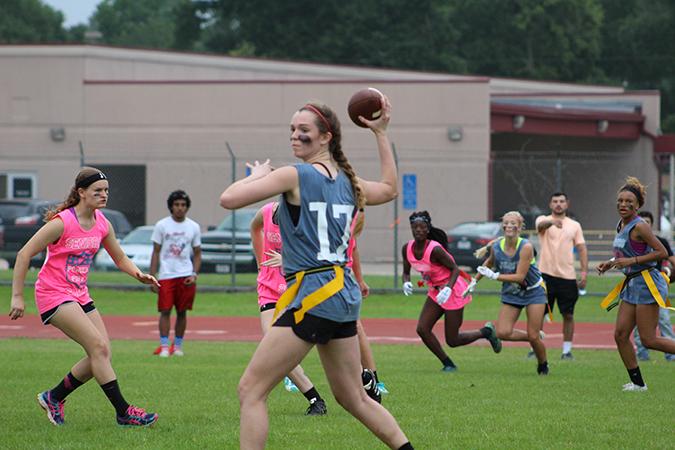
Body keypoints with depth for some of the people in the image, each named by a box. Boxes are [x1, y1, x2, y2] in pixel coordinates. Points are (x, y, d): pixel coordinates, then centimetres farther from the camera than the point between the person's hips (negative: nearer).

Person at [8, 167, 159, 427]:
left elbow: (120, 258, 18)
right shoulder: (62, 223, -17)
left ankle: (53, 398, 17)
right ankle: (123, 412, -15)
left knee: (101, 354, -1)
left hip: (79, 296, 8)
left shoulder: (102, 224, 4)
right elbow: (24, 254, -14)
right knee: (98, 346, -18)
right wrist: (17, 296, -15)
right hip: (53, 295, -8)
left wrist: (138, 274, -4)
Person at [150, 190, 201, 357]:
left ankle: (178, 346, 15)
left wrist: (194, 274, -3)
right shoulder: (161, 225, 1)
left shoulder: (193, 227, 7)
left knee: (182, 312, 5)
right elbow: (155, 252, 2)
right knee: (165, 311, -7)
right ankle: (164, 346, -4)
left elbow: (197, 254, 12)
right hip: (166, 275, -2)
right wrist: (152, 278, -4)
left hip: (186, 276, 2)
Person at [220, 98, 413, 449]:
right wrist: (381, 133, 35)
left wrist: (258, 175, 4)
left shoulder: (295, 176, -9)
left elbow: (228, 199, -14)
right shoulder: (347, 181, 13)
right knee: (353, 398, 20)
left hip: (312, 294, -8)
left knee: (250, 391, -6)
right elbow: (389, 188, 35)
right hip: (344, 294, 8)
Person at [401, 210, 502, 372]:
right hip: (435, 292, 7)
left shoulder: (435, 249, -27)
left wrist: (448, 289, -34)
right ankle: (447, 364, 9)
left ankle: (485, 333, 25)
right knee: (422, 329, -7)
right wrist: (406, 283, -17)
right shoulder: (407, 249, -7)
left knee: (452, 340, -1)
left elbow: (455, 269, -19)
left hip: (453, 292, -7)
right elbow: (406, 271, 6)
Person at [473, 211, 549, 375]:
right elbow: (489, 263, 14)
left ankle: (543, 365, 20)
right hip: (511, 294, 4)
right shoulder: (496, 246, -11)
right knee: (503, 333, -11)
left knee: (534, 336, -7)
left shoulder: (526, 247, -25)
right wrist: (475, 281, 16)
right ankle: (534, 338, 14)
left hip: (533, 291, -4)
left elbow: (519, 277, -27)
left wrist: (494, 276, -28)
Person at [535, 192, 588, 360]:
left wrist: (584, 272, -3)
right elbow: (541, 225, -22)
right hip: (546, 274, -2)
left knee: (568, 315, 3)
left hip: (567, 276, 2)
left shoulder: (575, 225, 11)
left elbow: (582, 248, 9)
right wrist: (552, 222, -46)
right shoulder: (543, 220, 3)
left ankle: (567, 350, 10)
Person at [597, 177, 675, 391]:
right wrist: (610, 263, 10)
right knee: (620, 335, 3)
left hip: (647, 283, -9)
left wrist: (632, 261, -19)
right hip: (632, 284, 9)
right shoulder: (621, 225, 12)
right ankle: (637, 382, 10)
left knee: (648, 339, -9)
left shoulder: (639, 226, -14)